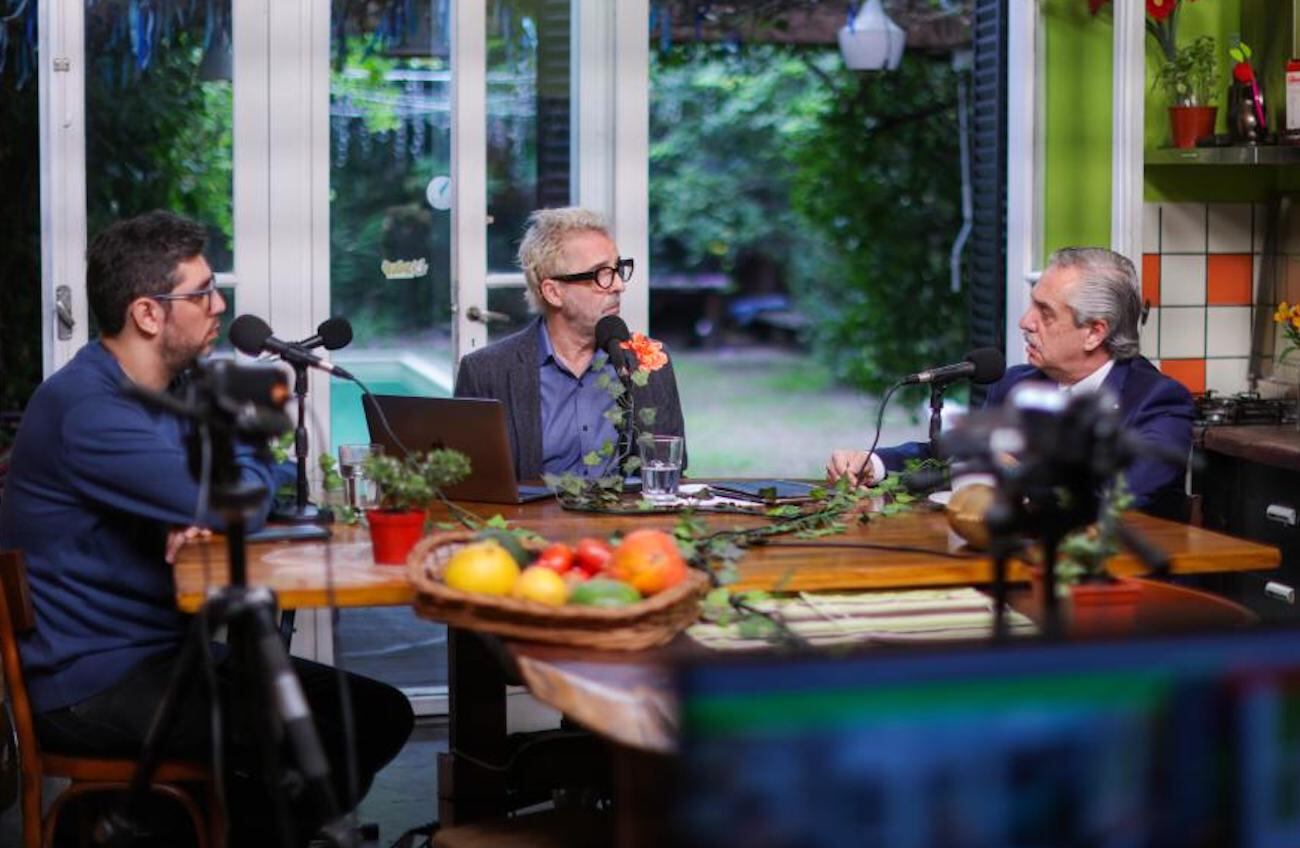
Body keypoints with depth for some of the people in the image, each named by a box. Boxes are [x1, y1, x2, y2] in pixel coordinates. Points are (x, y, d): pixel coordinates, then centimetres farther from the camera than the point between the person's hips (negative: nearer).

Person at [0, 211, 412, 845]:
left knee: (381, 715, -2)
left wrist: (204, 512, -13)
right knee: (323, 737, -25)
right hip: (91, 680, -9)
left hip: (166, 648, 9)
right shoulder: (88, 408, -20)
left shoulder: (181, 388, 10)